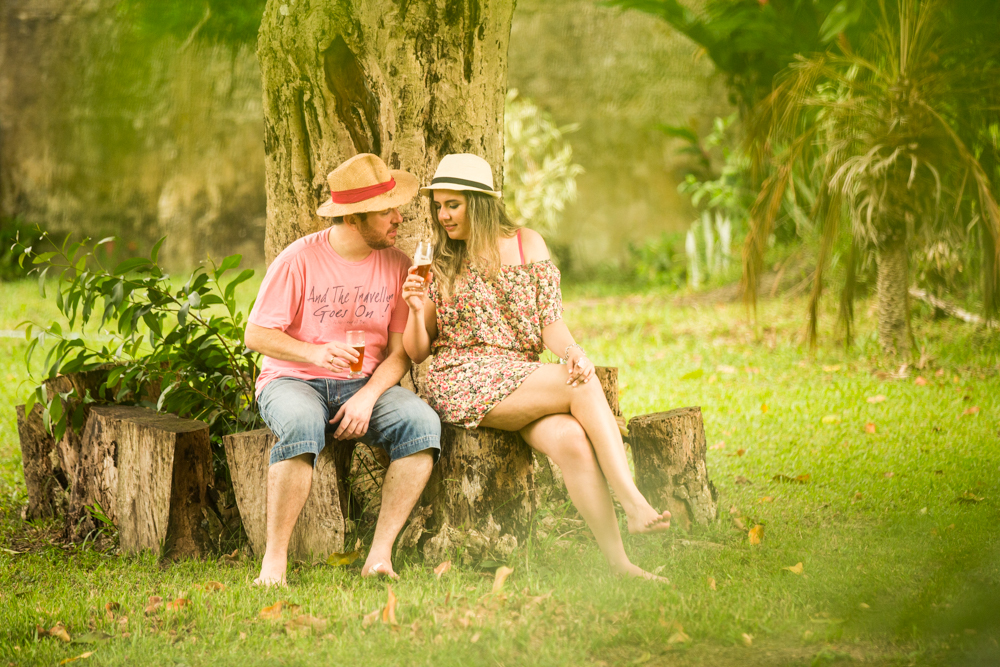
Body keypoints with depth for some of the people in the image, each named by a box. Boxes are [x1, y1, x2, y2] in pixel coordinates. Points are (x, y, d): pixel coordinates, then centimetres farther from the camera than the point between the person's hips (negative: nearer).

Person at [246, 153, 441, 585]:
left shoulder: (396, 265, 3)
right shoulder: (300, 259, -8)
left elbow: (400, 352, 1)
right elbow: (256, 334, -6)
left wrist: (368, 396, -18)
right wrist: (314, 352, -23)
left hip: (366, 384, 3)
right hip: (293, 380, -3)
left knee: (422, 423, -27)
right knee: (302, 424, -39)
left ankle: (380, 556, -26)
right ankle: (274, 560, -31)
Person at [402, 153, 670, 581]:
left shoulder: (526, 245, 12)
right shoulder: (438, 263, 9)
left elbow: (550, 322, 6)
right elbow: (417, 353, 8)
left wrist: (571, 350, -16)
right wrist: (417, 308, -12)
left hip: (521, 377, 2)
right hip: (460, 382, -2)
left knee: (571, 441, -31)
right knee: (583, 385, -28)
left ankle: (618, 562, -34)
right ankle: (634, 504, -32)